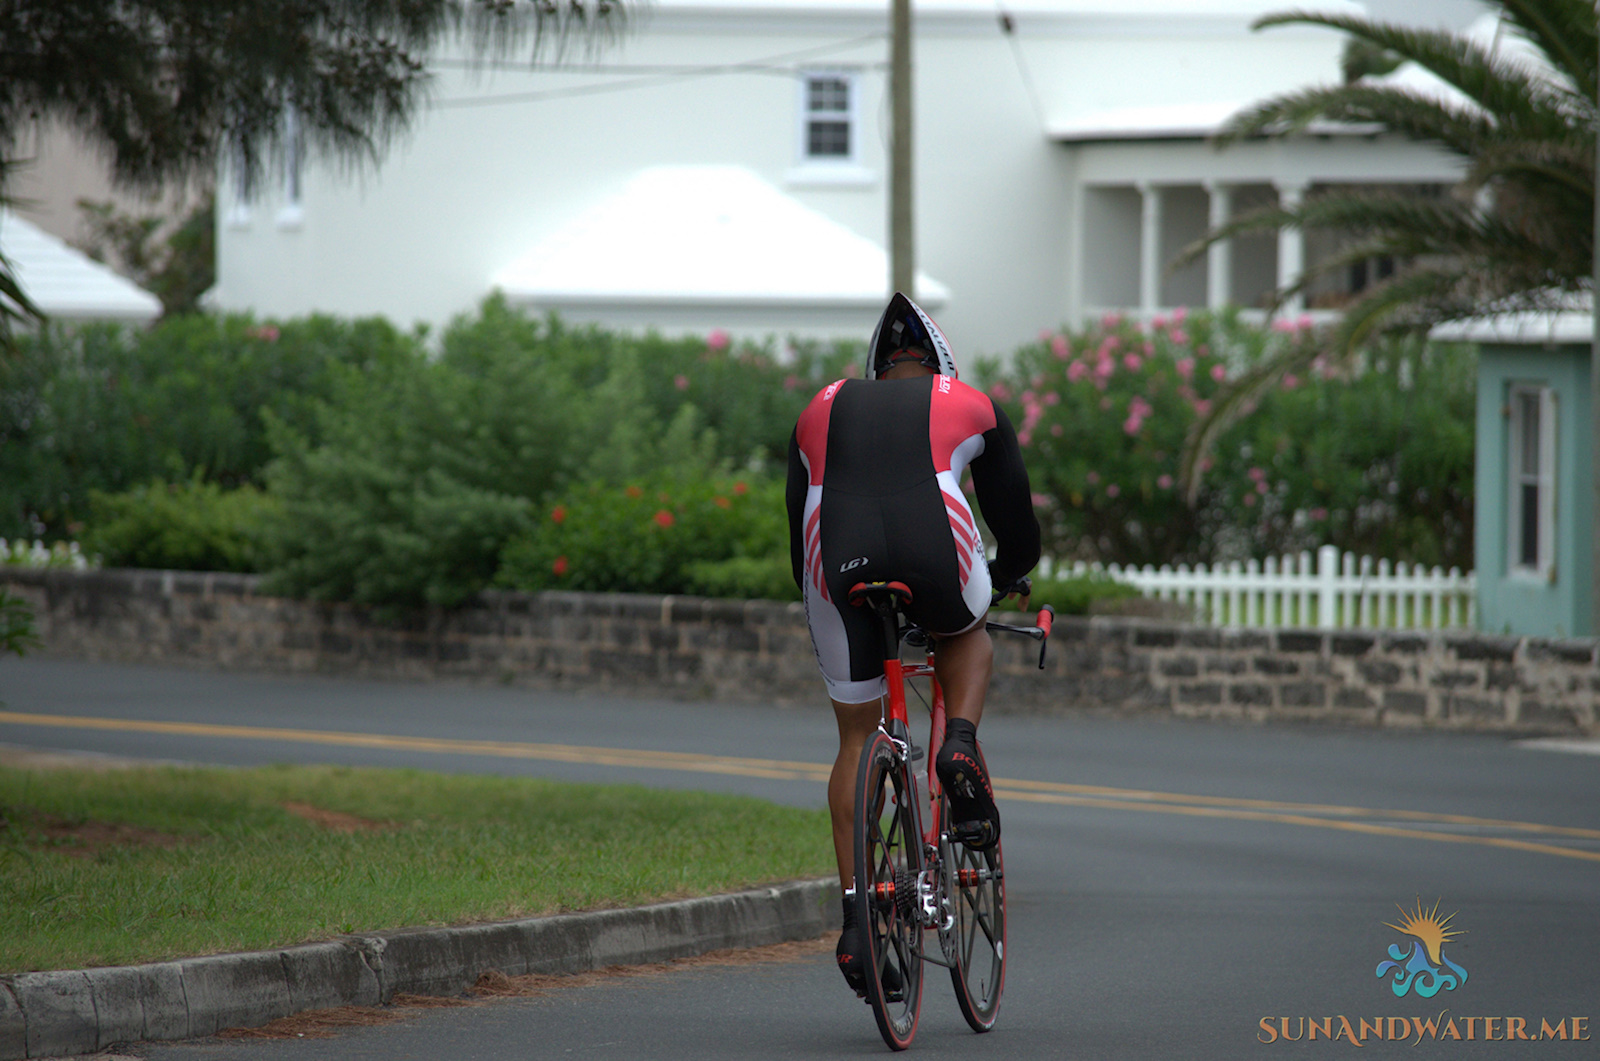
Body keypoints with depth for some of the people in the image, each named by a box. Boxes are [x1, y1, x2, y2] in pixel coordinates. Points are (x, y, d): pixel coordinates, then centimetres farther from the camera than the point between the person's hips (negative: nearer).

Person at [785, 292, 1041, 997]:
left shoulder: (822, 411, 30)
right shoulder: (972, 408, 24)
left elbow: (797, 527, 32)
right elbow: (1014, 516, 31)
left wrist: (820, 602, 46)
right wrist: (1008, 576, 51)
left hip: (839, 572, 1)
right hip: (936, 559, -1)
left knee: (857, 739, 17)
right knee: (967, 635, 35)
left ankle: (856, 924, 9)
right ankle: (960, 745, 5)